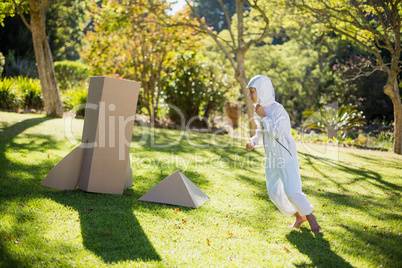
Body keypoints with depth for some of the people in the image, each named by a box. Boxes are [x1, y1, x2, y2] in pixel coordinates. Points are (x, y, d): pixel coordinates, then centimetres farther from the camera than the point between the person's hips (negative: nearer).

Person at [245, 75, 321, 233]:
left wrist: (263, 116, -21)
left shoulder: (278, 109, -18)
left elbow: (276, 133, -27)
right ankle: (299, 216, 25)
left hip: (286, 156, -8)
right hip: (271, 157, 8)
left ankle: (310, 216, 13)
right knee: (274, 192, 6)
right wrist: (253, 143, -1)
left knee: (291, 191, -12)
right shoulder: (258, 110, 6)